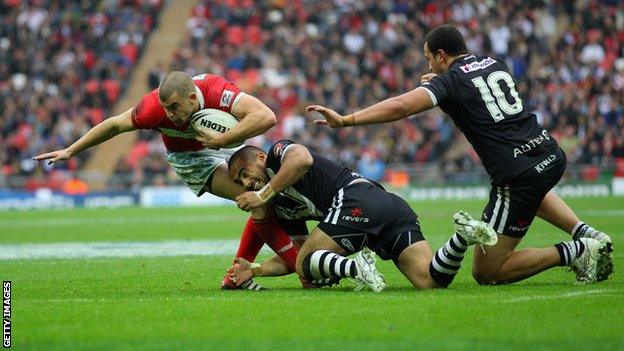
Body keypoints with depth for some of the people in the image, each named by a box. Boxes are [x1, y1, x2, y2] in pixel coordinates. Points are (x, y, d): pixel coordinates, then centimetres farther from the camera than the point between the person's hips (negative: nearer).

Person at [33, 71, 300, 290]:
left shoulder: (216, 90, -38)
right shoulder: (154, 107, -33)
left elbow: (266, 117, -49)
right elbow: (114, 125, -15)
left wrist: (220, 140, -49)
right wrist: (70, 151, -8)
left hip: (221, 145, 3)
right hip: (189, 158, -3)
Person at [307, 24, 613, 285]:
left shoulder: (450, 81, -5)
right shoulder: (494, 65, 15)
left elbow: (400, 106, -21)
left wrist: (344, 120, -20)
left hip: (517, 176, -8)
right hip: (551, 154, 8)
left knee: (485, 272, 4)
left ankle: (574, 252, -6)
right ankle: (586, 233, 23)